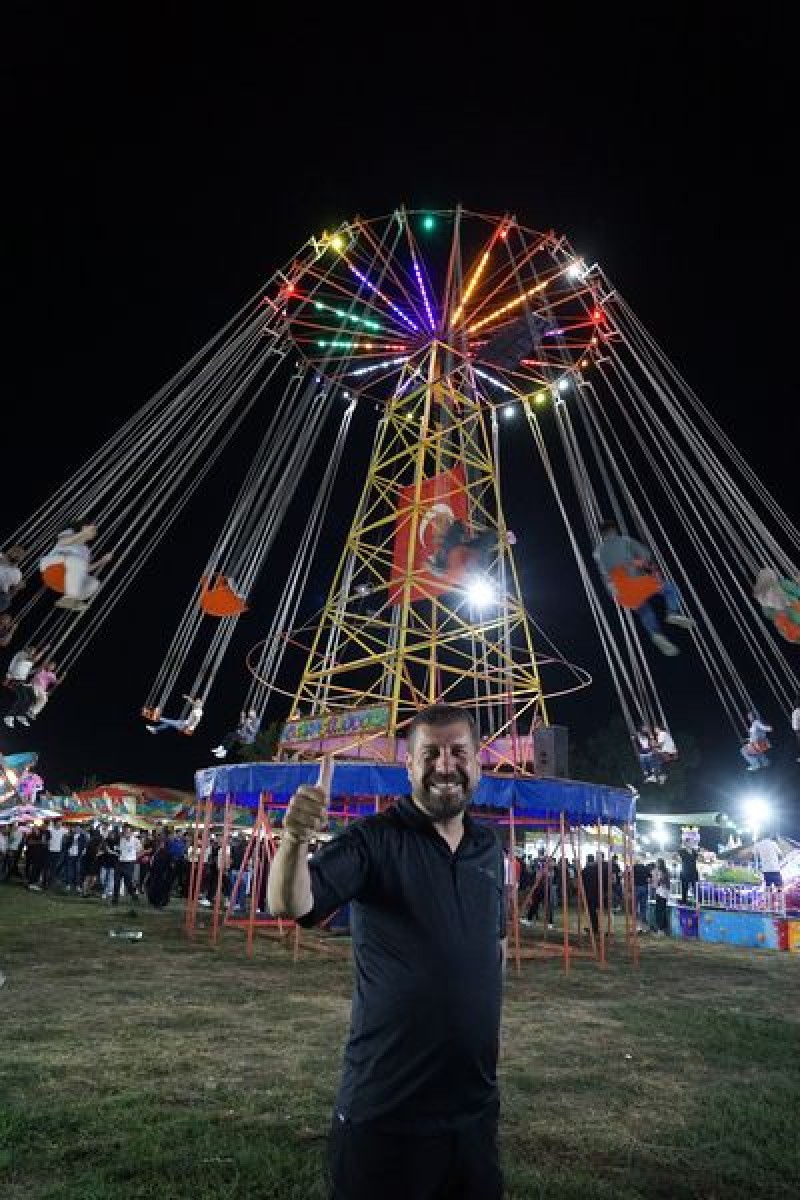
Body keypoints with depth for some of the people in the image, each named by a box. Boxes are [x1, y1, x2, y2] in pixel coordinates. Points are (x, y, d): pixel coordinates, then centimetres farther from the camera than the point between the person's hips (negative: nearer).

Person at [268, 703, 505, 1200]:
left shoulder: (490, 847, 3)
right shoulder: (374, 840, -15)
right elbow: (291, 906, -28)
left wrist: (486, 1017, 11)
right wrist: (295, 839, -46)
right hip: (384, 1110, -5)